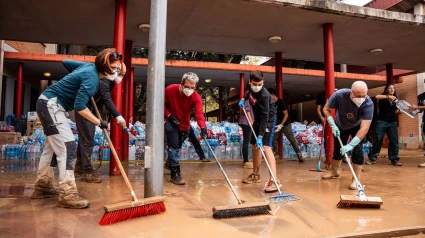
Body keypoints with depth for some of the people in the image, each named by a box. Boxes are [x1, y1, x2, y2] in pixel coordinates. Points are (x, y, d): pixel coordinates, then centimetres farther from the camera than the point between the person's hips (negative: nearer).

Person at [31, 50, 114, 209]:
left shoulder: (89, 66, 5)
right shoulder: (92, 78, -22)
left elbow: (66, 62, 22)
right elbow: (79, 107, -27)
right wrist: (99, 122, -21)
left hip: (48, 103, 11)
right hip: (51, 105, -11)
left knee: (52, 146, 17)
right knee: (68, 147, -16)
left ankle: (42, 187, 29)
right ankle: (67, 195, -16)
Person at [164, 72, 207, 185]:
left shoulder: (196, 97, -23)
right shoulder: (170, 90, -22)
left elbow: (199, 114, -37)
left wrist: (203, 127, -54)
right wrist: (169, 116, -23)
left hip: (185, 125, 3)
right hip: (171, 123, -3)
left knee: (177, 146, 22)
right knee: (174, 147, -12)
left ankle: (170, 162, 50)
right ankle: (175, 174, -4)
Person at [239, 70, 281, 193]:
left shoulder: (264, 95, -32)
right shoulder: (252, 88, -10)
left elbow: (265, 118, -34)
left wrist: (260, 136, -37)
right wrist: (244, 98, 5)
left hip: (268, 120, -8)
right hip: (258, 119, 8)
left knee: (265, 146, -22)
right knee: (255, 146, 13)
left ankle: (274, 180, -27)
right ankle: (255, 175, 27)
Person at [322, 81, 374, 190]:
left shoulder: (368, 104, -39)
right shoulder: (339, 95, -37)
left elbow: (364, 127, -43)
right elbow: (326, 109, -20)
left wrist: (351, 145, -50)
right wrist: (333, 126, -29)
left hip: (357, 127, -1)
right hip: (341, 126, 2)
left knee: (357, 149, -16)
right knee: (337, 148, 11)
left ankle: (356, 179, -8)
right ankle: (334, 171, 34)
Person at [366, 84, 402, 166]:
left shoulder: (395, 100, 14)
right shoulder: (383, 97, 0)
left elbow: (396, 111, 17)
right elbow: (376, 96, -23)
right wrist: (388, 96, -29)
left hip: (392, 122, 5)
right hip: (381, 121, -5)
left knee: (394, 141, 1)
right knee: (378, 140, -4)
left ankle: (394, 160, 7)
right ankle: (372, 158, 3)